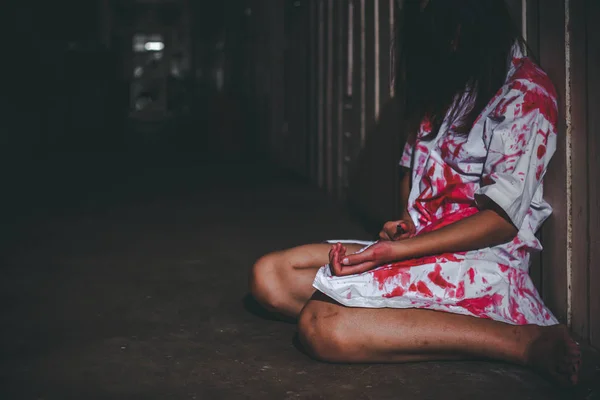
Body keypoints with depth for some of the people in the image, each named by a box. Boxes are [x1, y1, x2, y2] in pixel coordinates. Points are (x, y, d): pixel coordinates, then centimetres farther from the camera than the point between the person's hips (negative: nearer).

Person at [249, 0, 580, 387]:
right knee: (269, 275, -6)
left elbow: (503, 219, -14)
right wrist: (404, 224, 3)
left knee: (322, 325, -29)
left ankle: (527, 341, -22)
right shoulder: (447, 84, 16)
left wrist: (398, 250, -20)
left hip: (481, 262, -9)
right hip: (418, 247, 9)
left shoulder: (526, 94, -9)